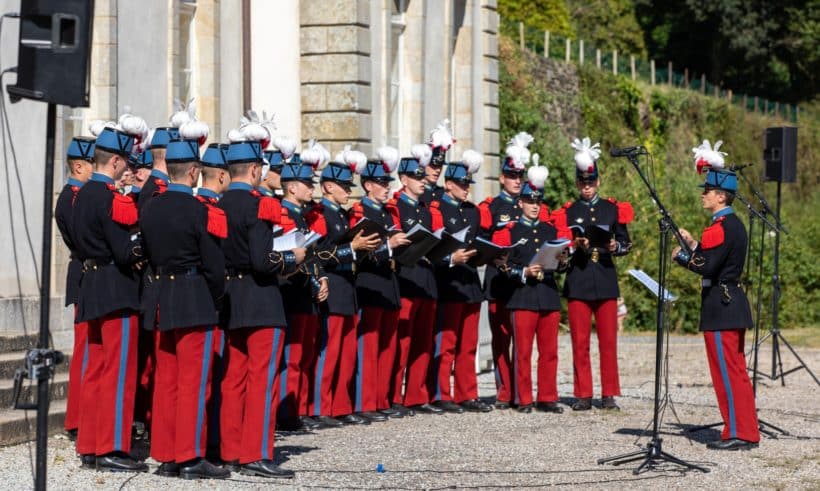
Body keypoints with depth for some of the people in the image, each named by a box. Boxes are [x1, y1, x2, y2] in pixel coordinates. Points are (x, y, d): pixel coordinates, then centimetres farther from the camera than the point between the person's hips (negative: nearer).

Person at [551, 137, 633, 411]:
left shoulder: (613, 210, 9)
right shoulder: (568, 213, 7)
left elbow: (626, 243, 10)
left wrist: (615, 247, -11)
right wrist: (576, 246, -16)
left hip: (605, 282, 1)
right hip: (578, 283, -1)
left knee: (608, 341, 0)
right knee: (580, 342, 0)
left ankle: (609, 395, 5)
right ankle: (583, 395, 4)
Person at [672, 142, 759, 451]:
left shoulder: (720, 227, -17)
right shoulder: (734, 224, 14)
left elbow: (706, 266, -22)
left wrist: (680, 257, -7)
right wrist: (692, 244, 12)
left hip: (720, 308, -10)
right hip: (733, 304, 10)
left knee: (726, 371, -6)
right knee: (736, 370, 13)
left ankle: (737, 434, -4)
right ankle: (748, 432, 16)